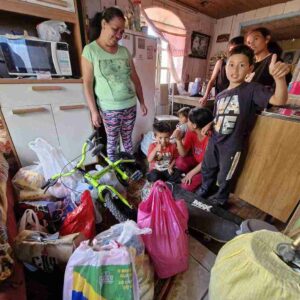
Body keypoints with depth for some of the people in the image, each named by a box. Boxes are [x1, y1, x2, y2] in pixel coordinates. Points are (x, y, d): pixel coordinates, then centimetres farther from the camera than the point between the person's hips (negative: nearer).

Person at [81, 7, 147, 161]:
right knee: (112, 141, 9)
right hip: (109, 109, -4)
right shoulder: (90, 50, -4)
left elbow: (135, 78, 10)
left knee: (127, 138, 16)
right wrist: (93, 111, -11)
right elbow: (87, 83, -7)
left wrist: (142, 102, 9)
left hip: (131, 105, 4)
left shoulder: (124, 51, 8)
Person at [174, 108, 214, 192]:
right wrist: (178, 140, -26)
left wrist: (191, 173, -20)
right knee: (180, 162, -23)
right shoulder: (191, 132, -11)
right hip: (196, 161, 6)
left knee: (186, 186, -19)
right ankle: (194, 176, 3)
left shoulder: (210, 137, -29)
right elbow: (183, 154, -11)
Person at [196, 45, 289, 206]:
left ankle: (220, 199, 43)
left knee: (224, 177, 15)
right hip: (214, 140, 6)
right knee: (207, 169, 23)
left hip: (232, 144, -5)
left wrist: (279, 77, -45)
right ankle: (204, 190, 50)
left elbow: (279, 100, -28)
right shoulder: (221, 95, 6)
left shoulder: (252, 89, -12)